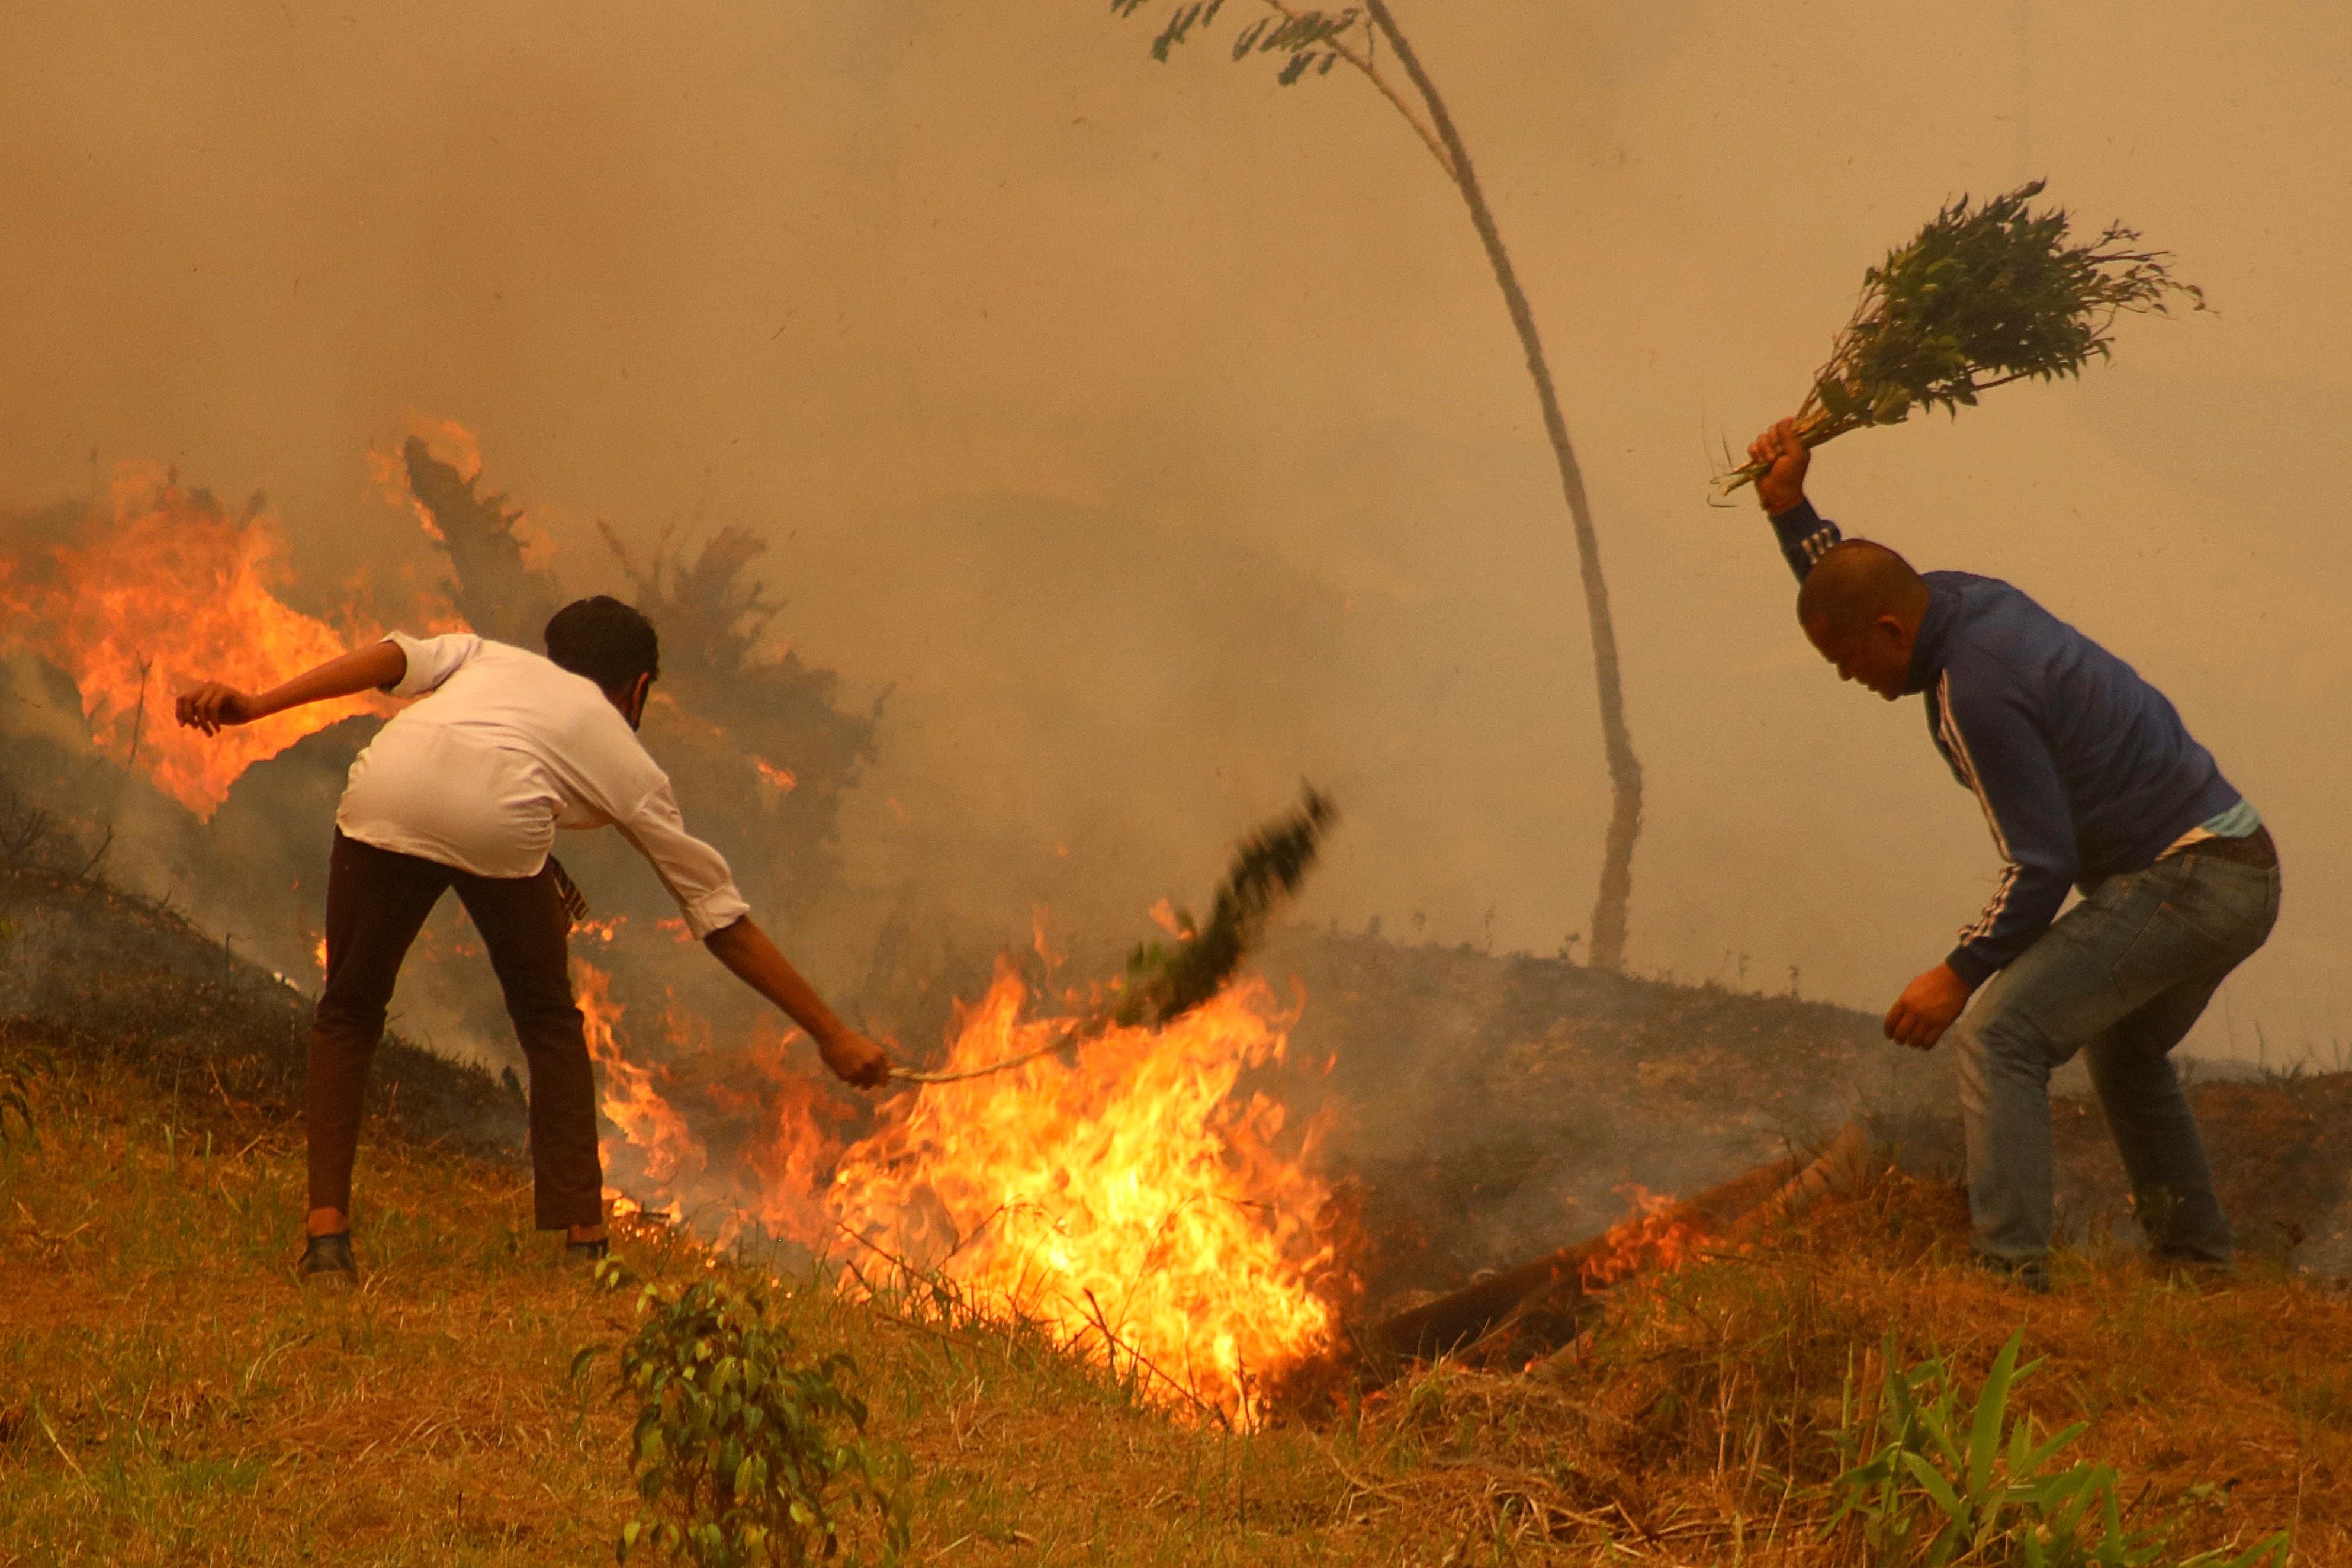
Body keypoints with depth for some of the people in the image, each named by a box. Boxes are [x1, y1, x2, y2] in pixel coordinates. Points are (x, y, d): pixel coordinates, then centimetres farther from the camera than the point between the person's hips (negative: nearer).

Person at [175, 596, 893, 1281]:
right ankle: (584, 1240, 19)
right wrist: (831, 1034, 40)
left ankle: (327, 1232, 11)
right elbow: (723, 919, 34)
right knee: (550, 1022, 23)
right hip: (502, 812, -1)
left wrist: (252, 705, 10)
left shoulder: (488, 658, 41)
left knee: (347, 1014, 21)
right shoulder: (626, 760, 34)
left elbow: (395, 658, 17)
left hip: (386, 788, 1)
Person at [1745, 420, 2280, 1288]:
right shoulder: (1961, 597, 6)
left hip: (2183, 883, -11)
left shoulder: (1976, 691, -22)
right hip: (2242, 873, 11)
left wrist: (1961, 974, -12)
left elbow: (2043, 864, -20)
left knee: (2002, 1033, -15)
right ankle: (2195, 1258, 37)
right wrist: (1787, 506, 14)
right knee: (2123, 1046, 31)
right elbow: (1845, 589, 28)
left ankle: (2008, 1269, -21)